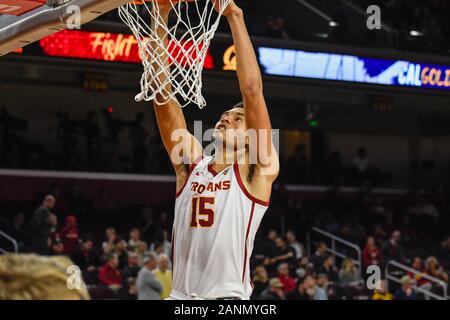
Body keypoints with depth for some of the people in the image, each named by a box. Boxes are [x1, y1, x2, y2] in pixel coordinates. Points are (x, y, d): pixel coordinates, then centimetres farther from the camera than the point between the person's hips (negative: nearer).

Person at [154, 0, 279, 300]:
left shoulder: (256, 171, 0)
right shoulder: (191, 163, 11)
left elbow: (253, 92, -10)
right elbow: (161, 94, 4)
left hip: (230, 297, -5)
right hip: (180, 295, 5)